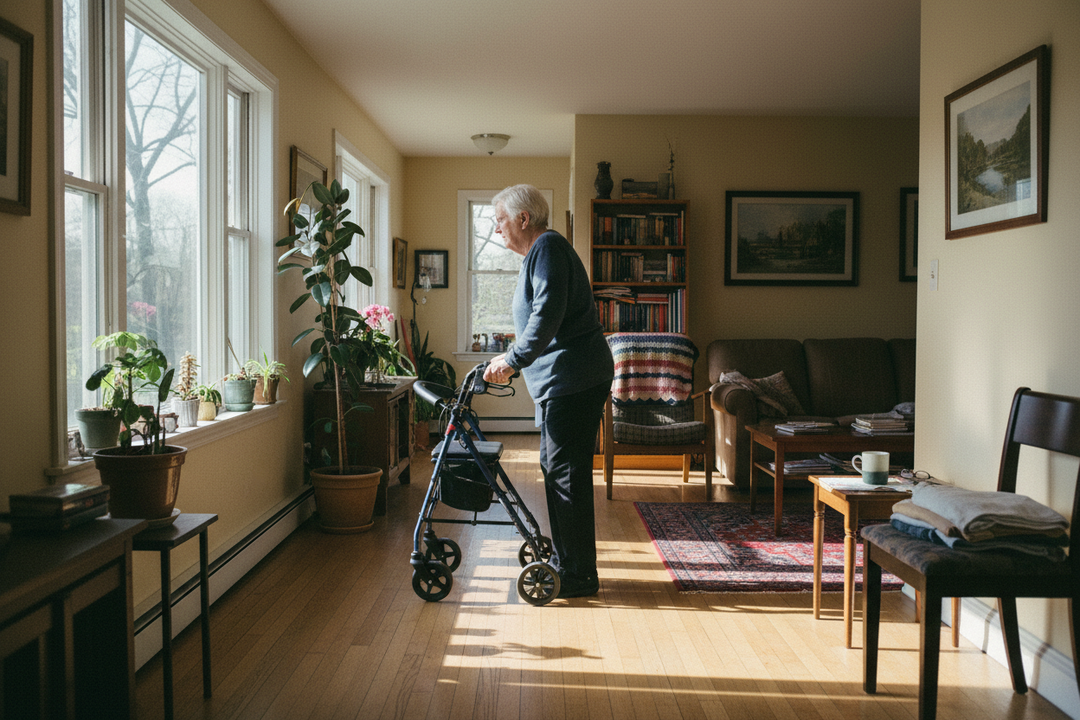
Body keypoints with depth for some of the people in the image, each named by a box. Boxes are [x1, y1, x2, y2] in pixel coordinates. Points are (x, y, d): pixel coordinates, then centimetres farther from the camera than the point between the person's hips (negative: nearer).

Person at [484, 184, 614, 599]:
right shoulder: (539, 253, 23)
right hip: (560, 381, 11)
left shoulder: (548, 247, -10)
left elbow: (548, 315, -23)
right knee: (555, 469, 16)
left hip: (573, 381, -11)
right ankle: (564, 560, 26)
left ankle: (578, 576, 1)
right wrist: (513, 361, 25)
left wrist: (512, 361, -23)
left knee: (567, 474, -7)